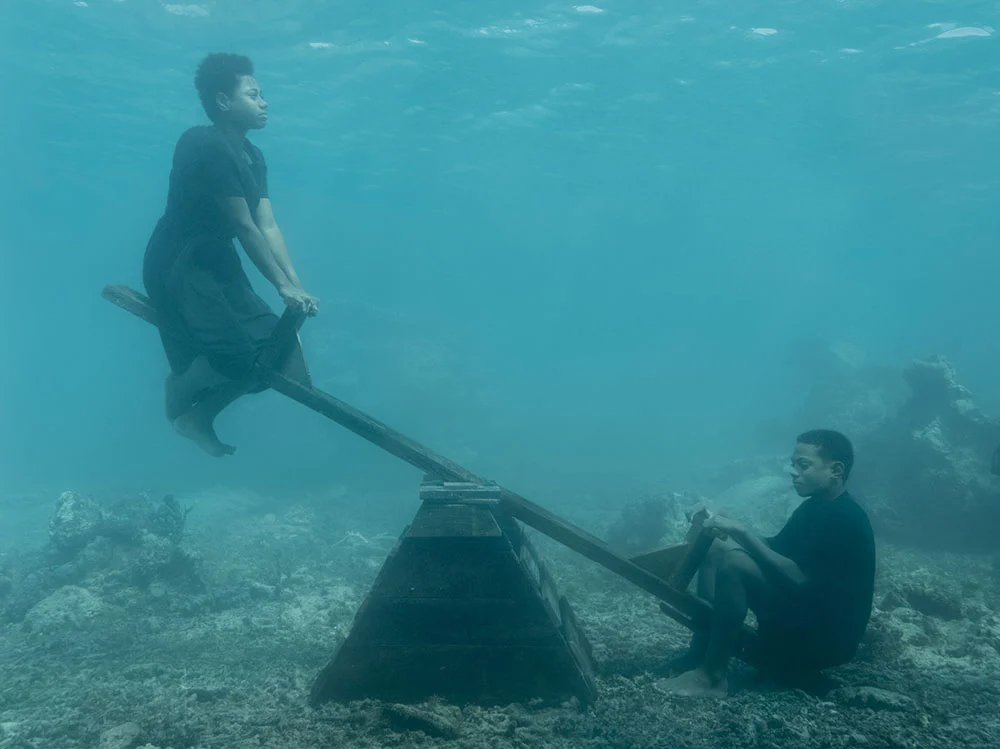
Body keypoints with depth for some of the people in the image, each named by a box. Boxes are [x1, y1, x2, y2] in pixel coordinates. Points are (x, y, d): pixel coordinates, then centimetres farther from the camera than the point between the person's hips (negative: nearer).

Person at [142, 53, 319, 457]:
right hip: (177, 264, -9)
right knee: (237, 353, -19)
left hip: (216, 264, 9)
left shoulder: (253, 157, 9)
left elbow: (268, 227, 1)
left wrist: (297, 286, -9)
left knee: (273, 352, 5)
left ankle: (199, 416, 20)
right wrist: (284, 286, -19)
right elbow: (245, 227, -21)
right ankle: (178, 389, 11)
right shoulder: (205, 146, -19)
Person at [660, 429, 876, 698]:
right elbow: (775, 548, 13)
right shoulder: (814, 507, 9)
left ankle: (712, 676, -18)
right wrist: (732, 531, -3)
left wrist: (742, 533, -27)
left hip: (826, 635, -10)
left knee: (735, 563, -28)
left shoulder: (846, 519, -20)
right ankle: (700, 653, -2)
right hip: (798, 611, 10)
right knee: (717, 548, 5)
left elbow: (798, 578, -29)